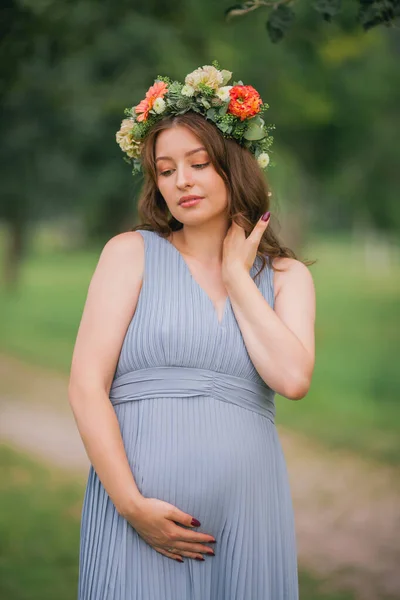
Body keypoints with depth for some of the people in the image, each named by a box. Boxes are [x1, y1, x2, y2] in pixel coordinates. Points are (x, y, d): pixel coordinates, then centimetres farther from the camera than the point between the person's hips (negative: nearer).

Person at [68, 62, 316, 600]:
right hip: (144, 507, -2)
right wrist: (132, 504, -13)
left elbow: (293, 379, -7)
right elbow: (86, 385, -3)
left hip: (249, 508, 2)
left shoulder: (286, 275, 12)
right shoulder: (131, 253, 5)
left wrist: (235, 273, 1)